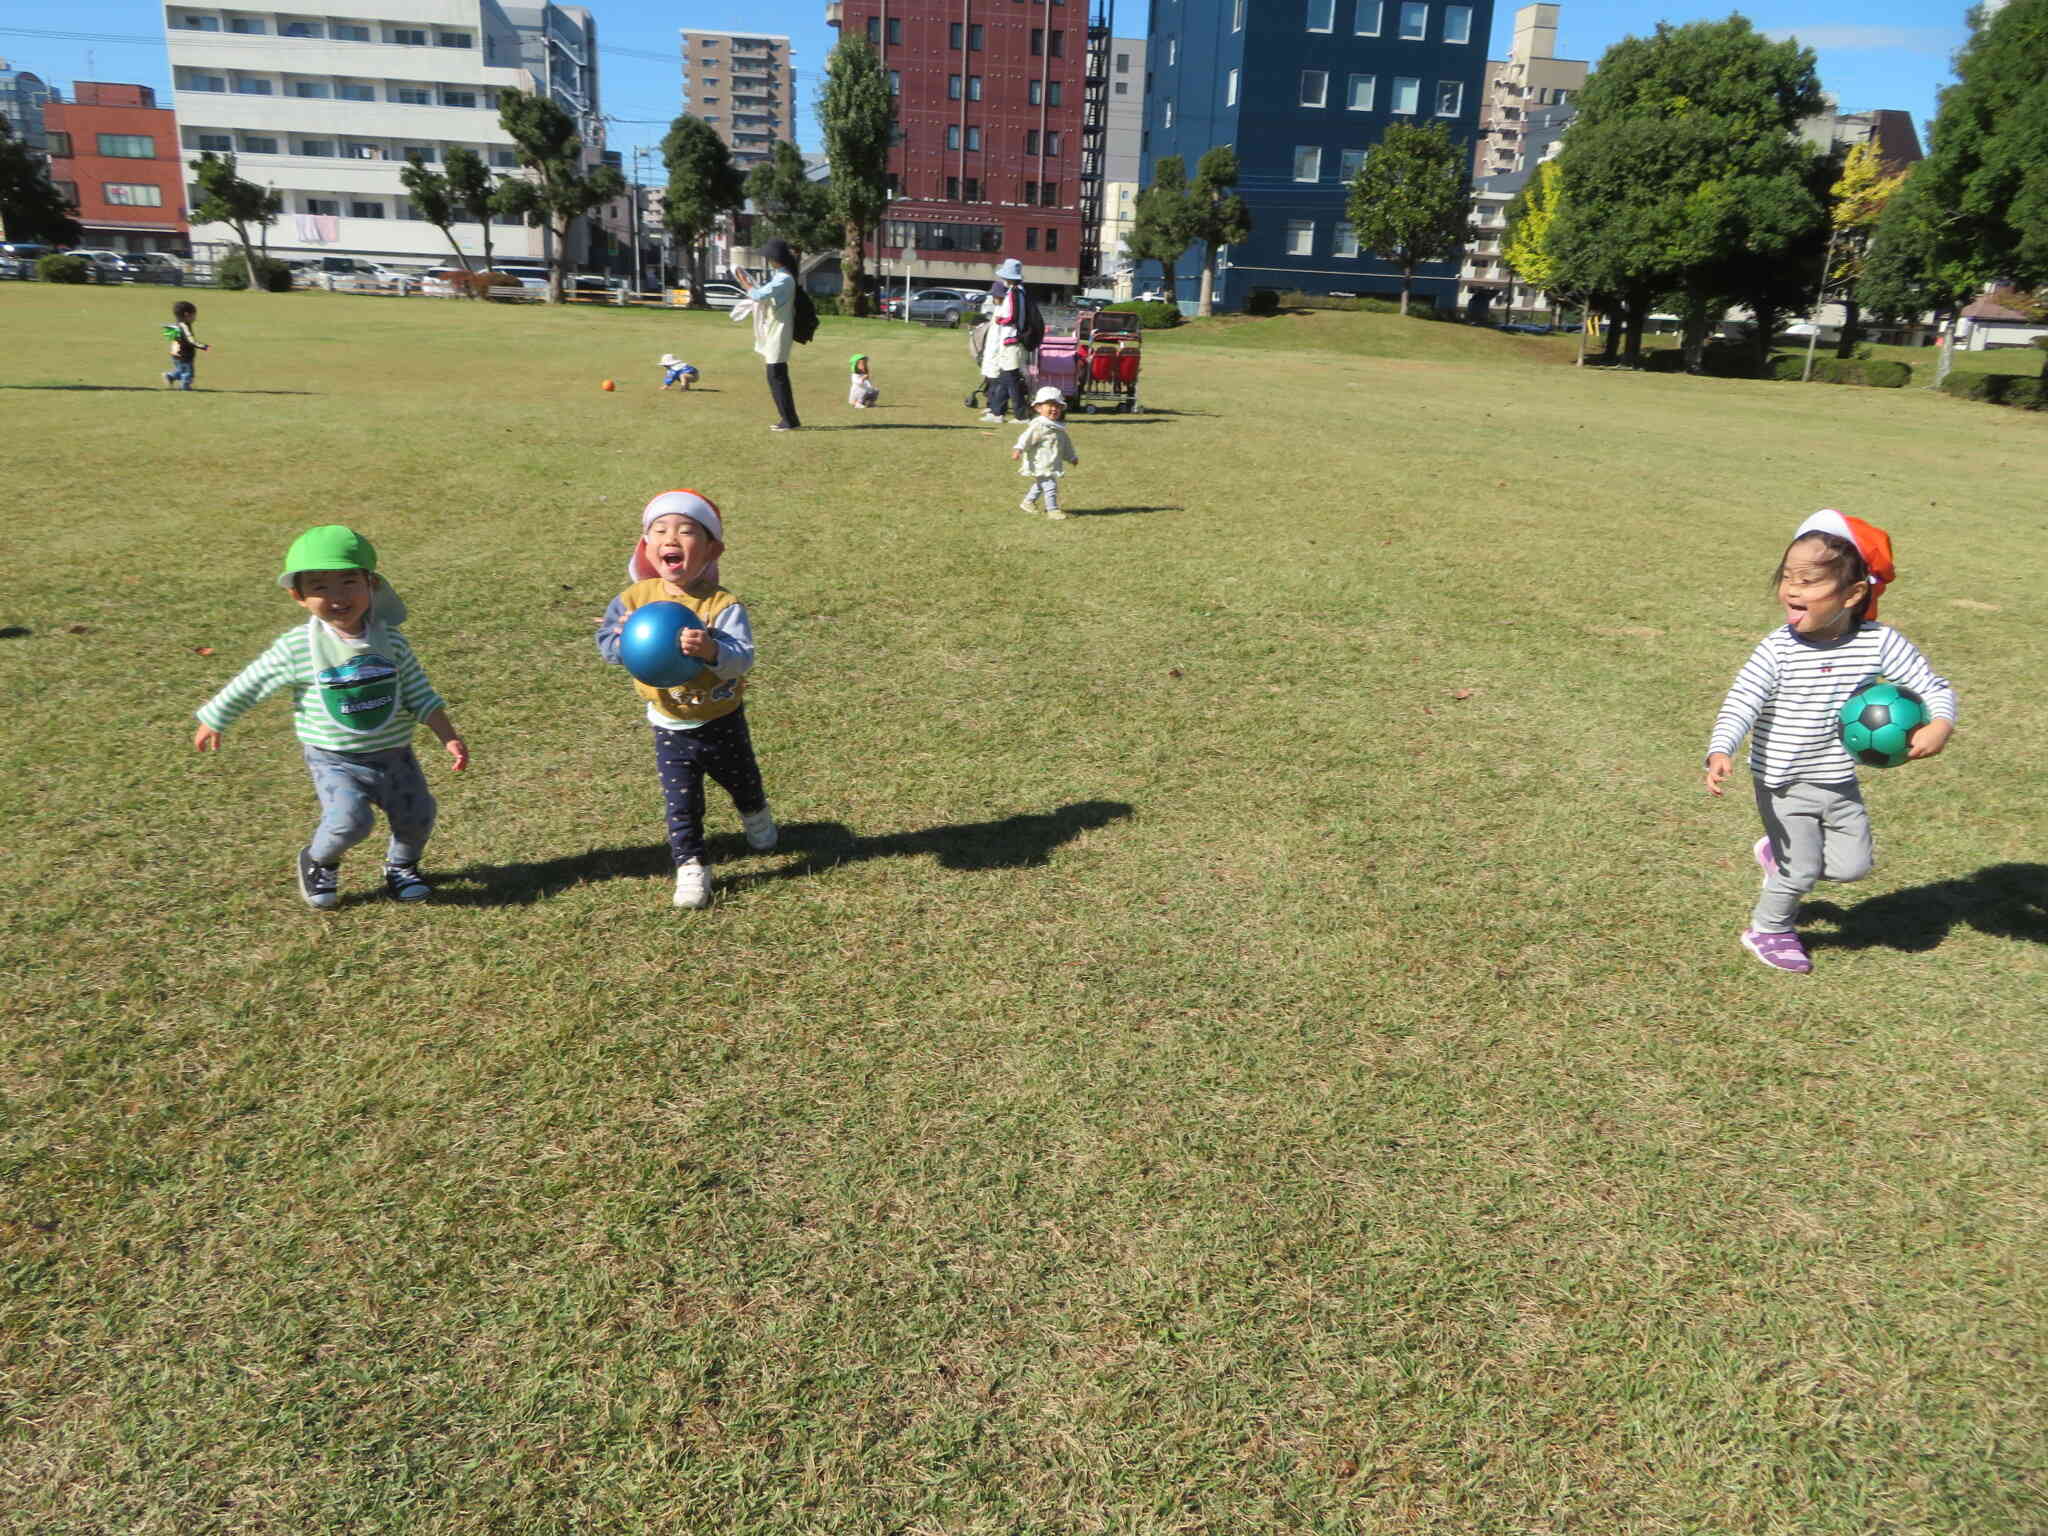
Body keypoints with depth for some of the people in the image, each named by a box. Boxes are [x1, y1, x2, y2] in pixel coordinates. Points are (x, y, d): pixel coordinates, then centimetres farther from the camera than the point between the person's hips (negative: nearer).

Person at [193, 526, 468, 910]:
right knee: (350, 819, -22)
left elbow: (420, 695, 0)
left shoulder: (390, 641, -4)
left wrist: (450, 738, -7)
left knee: (417, 817, 3)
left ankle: (401, 865, 36)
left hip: (394, 755, 3)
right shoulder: (296, 648, -10)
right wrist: (212, 723, 11)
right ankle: (318, 863, 12)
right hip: (335, 761, -3)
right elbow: (248, 686, 2)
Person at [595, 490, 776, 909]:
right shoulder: (634, 599, -11)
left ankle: (756, 819, 55)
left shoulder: (723, 605, -22)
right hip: (670, 728, 1)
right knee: (681, 803, 4)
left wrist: (711, 650, -50)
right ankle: (690, 866, 18)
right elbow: (606, 641, -7)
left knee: (743, 782, 23)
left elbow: (743, 658, -31)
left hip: (722, 721, -1)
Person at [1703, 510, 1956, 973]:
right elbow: (1740, 704, -27)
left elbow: (1933, 686, -6)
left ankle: (1778, 853, 38)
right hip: (1784, 783, -4)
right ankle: (1767, 930, 30)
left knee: (1852, 865, 11)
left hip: (1841, 782, 4)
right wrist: (1720, 752, -44)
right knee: (1801, 871, 3)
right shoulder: (1778, 650, -20)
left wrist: (1939, 724, -28)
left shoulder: (1880, 643, -12)